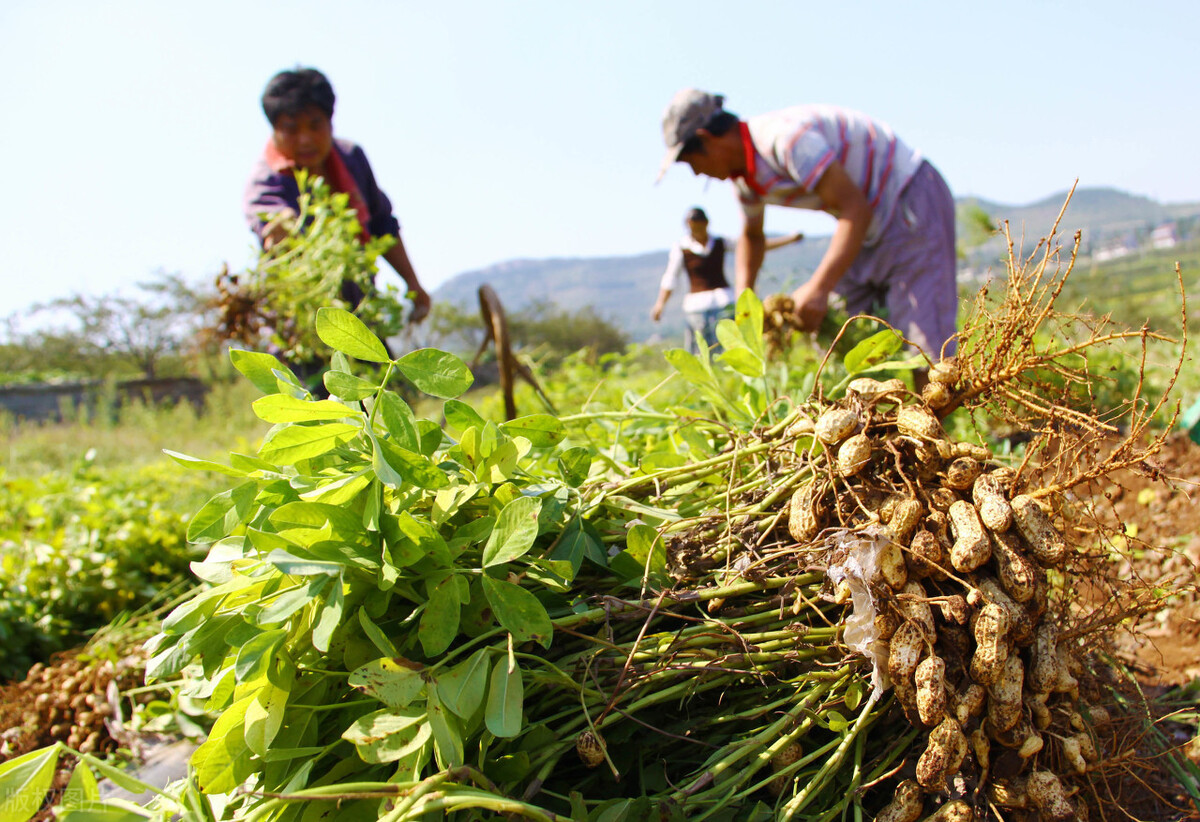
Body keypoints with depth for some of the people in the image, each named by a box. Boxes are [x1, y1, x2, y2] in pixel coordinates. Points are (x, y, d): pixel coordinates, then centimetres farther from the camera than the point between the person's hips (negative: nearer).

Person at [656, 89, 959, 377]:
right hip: (872, 226, 9)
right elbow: (752, 236, 20)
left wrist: (818, 288, -36)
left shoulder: (785, 136, -27)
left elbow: (855, 209, -30)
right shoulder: (744, 172, 2)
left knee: (921, 350, -16)